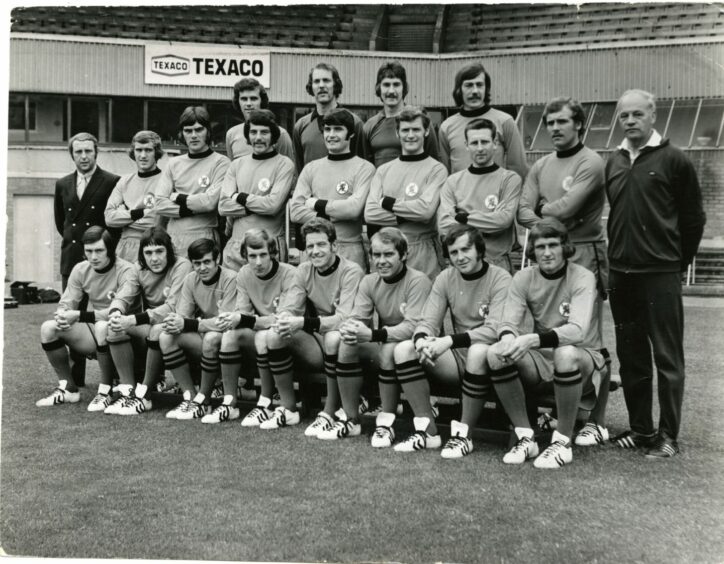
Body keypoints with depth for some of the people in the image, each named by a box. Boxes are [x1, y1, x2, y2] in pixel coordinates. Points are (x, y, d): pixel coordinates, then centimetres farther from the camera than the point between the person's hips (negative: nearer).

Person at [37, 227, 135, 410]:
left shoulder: (126, 271, -18)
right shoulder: (80, 270, 2)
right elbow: (66, 303, 2)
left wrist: (79, 316, -29)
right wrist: (62, 316, -24)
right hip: (93, 333, 6)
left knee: (102, 327, -38)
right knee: (48, 328, -13)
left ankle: (105, 392, -20)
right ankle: (68, 388, 1)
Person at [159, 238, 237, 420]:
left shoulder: (231, 279, -18)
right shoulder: (191, 280, 1)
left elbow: (225, 323, -24)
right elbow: (182, 316, -3)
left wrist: (186, 324, -28)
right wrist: (173, 322, -28)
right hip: (202, 338, 6)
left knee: (211, 338, -37)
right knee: (166, 337, -16)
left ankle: (202, 401, -17)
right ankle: (190, 397, -10)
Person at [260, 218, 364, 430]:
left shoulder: (351, 272, -15)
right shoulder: (304, 271, 2)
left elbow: (344, 319, -26)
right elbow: (287, 307, -5)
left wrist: (303, 323, -37)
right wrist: (284, 319, -31)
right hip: (317, 343, 5)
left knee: (334, 337, -38)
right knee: (274, 335, -18)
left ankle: (330, 413, -20)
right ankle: (288, 410, -7)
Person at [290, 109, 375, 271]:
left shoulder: (364, 168, 0)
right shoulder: (311, 168, 12)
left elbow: (354, 208, -14)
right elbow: (295, 211, 1)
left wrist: (317, 204, -3)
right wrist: (333, 216, -9)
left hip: (350, 251, -3)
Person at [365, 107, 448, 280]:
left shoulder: (436, 169, 0)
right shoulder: (383, 170, 11)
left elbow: (426, 209, -15)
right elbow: (370, 213, -1)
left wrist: (388, 202, -5)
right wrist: (411, 215, -10)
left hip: (422, 251, -3)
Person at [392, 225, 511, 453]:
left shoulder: (500, 279, -10)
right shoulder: (445, 278, 5)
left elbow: (495, 329, -22)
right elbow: (428, 322, 0)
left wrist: (450, 341, -33)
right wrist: (422, 339, -26)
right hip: (456, 357, 5)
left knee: (478, 353, -39)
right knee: (403, 349, -16)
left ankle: (463, 434, -21)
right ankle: (427, 431, -12)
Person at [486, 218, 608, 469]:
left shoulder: (582, 277, -14)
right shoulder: (523, 278, -1)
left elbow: (577, 330, -29)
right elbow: (508, 322, -10)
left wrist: (533, 339, -45)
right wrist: (508, 339, -36)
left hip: (583, 356, -4)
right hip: (541, 358, 4)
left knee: (565, 354, -38)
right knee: (495, 353, -22)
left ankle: (563, 442, -21)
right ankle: (526, 437, -12)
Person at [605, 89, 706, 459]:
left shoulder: (673, 160, -5)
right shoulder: (613, 163, 11)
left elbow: (693, 218, -2)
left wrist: (678, 261, 2)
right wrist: (617, 255, 12)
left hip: (660, 275, -6)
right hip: (621, 275, 6)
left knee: (667, 358, 0)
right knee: (630, 356, 12)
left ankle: (668, 436, 7)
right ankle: (640, 428, 23)